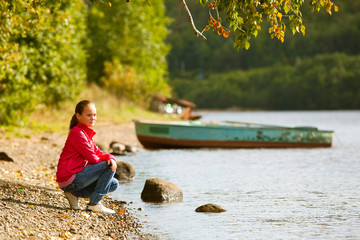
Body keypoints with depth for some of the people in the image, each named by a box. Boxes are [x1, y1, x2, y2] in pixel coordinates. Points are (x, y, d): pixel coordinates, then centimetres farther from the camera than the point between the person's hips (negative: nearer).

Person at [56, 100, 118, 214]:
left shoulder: (87, 133, 17)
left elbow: (98, 153, 10)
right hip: (69, 178, -10)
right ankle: (94, 203, -9)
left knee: (113, 184, 10)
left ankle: (75, 194, 9)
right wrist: (107, 162, 0)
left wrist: (110, 158, -11)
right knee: (109, 166, -15)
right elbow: (92, 158, -15)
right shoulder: (77, 132, -14)